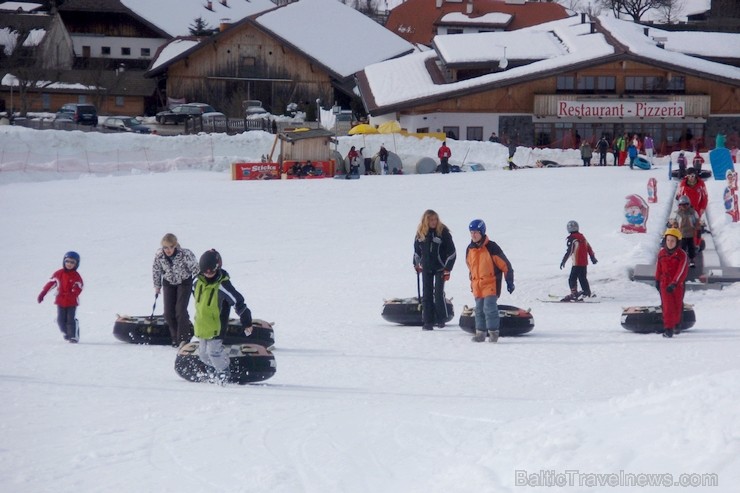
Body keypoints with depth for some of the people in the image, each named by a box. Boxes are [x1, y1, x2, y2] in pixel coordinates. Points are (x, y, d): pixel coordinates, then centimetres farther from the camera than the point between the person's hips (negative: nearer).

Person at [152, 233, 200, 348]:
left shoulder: (185, 254, -32)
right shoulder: (159, 255, -21)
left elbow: (195, 269, -18)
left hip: (184, 282, -3)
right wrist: (157, 286, 7)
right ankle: (176, 337, 18)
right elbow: (156, 270, -2)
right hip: (169, 283, 4)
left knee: (181, 311, -15)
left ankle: (183, 338, -4)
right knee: (168, 313, 0)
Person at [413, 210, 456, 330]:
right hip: (426, 268, 4)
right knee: (427, 295, 2)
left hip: (440, 268, -4)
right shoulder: (420, 233, 0)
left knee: (438, 294, -9)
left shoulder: (443, 232, -11)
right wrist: (417, 264, 20)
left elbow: (452, 252, -8)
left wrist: (447, 269, -11)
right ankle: (428, 322, 6)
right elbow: (417, 249, 18)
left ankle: (441, 319, 8)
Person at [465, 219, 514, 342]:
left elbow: (505, 265, -6)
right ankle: (480, 332, 15)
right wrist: (472, 282, 25)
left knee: (490, 308, -12)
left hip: (491, 285, -6)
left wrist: (510, 282, -4)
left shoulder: (491, 247, -11)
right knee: (479, 310, 9)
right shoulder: (470, 249, 8)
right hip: (477, 286, 6)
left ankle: (493, 332, -4)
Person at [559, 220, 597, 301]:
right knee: (583, 278, 21)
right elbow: (588, 247, 17)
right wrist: (593, 257, 26)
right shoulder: (582, 236, 10)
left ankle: (574, 294, -17)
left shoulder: (571, 238, -14)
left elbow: (569, 251, -20)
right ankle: (587, 292, 32)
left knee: (572, 279, -7)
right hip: (584, 262, 8)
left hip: (577, 263, -8)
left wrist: (563, 261, -17)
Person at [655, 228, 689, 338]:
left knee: (677, 306, 14)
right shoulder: (661, 253, 0)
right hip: (664, 284, 1)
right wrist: (657, 280, 21)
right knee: (667, 307, -9)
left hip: (678, 285, -1)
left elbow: (682, 271, -21)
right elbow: (659, 268, 15)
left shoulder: (682, 255, -12)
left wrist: (674, 284, -31)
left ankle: (677, 323, 39)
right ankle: (668, 329, -11)